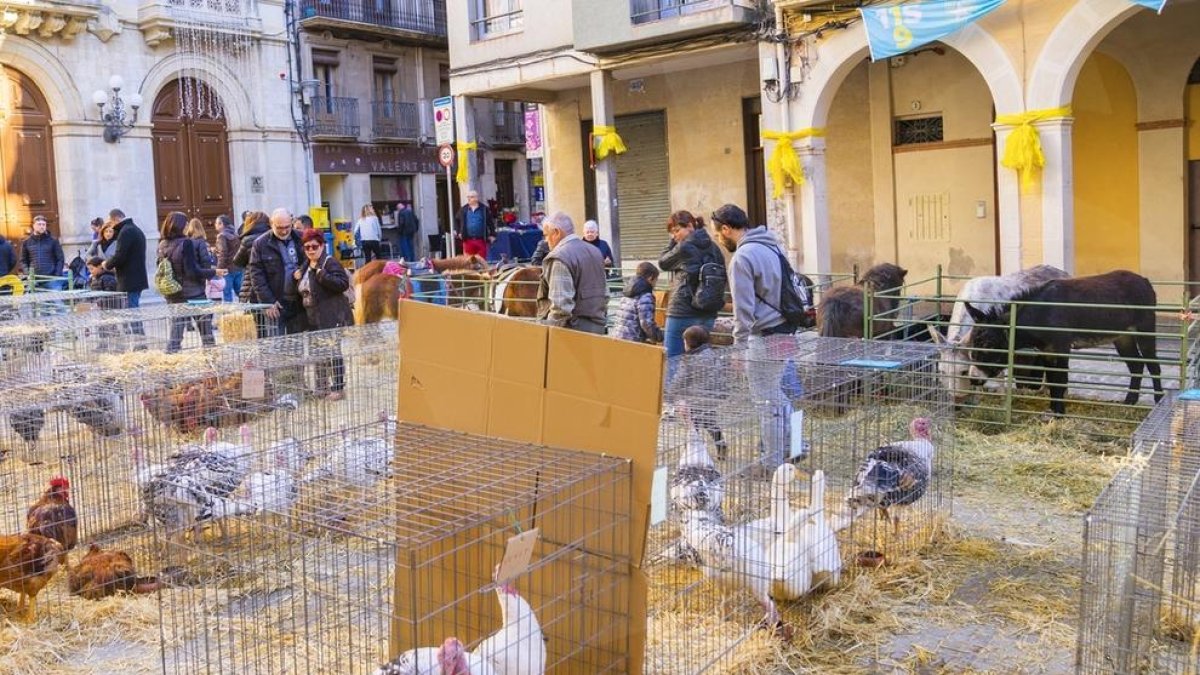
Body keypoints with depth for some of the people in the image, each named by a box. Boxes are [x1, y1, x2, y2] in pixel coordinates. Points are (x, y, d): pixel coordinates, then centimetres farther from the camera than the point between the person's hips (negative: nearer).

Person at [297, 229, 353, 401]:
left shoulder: (330, 263, -11)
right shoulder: (306, 266, 15)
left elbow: (343, 283, -23)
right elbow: (303, 290, 30)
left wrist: (321, 274, -28)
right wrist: (296, 276, 9)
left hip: (331, 317, -9)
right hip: (314, 318, 9)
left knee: (333, 351, -5)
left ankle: (338, 388, 3)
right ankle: (322, 386, 25)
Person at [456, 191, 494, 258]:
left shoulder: (484, 209, 3)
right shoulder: (463, 209, 7)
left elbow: (490, 222, 7)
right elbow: (457, 221, 15)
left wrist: (492, 235, 3)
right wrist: (458, 232, 2)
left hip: (481, 240, -1)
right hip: (468, 240, 1)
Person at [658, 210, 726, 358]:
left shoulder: (684, 247, -12)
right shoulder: (713, 248, 9)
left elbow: (662, 263, 4)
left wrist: (673, 242, 6)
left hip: (682, 314, -7)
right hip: (708, 314, 7)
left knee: (672, 361, 0)